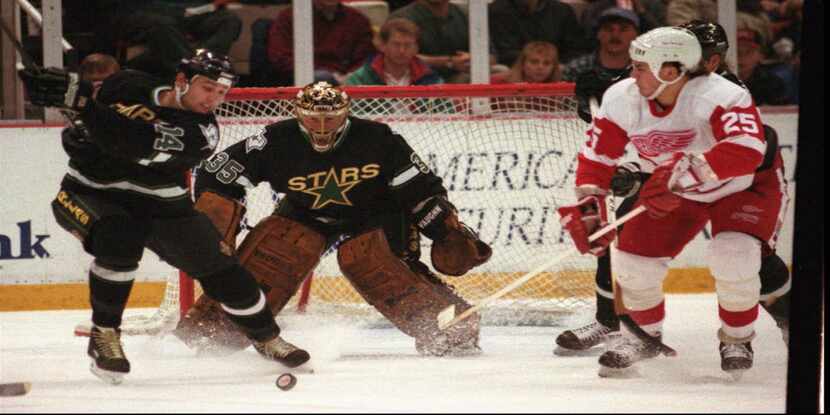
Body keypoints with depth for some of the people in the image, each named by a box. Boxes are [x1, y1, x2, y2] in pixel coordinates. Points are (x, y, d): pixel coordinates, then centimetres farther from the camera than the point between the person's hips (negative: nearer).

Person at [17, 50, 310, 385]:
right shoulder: (129, 87, -13)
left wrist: (83, 102, -42)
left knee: (218, 265, 1)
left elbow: (136, 144, -37)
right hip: (92, 191, -1)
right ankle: (103, 335, -16)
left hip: (159, 204, 1)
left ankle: (266, 338, 23)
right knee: (119, 240, -32)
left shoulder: (201, 131, -21)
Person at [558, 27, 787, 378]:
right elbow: (597, 156, -6)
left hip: (745, 187, -5)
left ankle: (737, 340, 0)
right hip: (676, 192, 5)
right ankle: (645, 334, 23)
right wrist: (586, 208, -16)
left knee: (733, 256, -28)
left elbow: (746, 153, -52)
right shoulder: (622, 99, -19)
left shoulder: (720, 96, -37)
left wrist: (679, 173, -56)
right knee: (634, 258, -7)